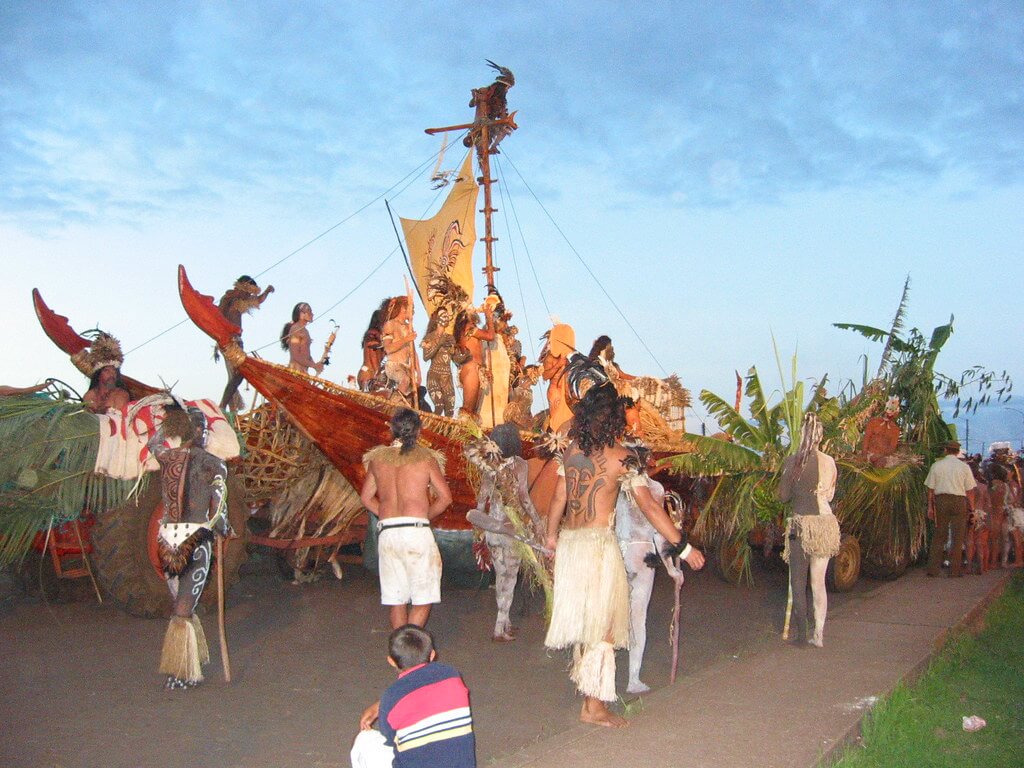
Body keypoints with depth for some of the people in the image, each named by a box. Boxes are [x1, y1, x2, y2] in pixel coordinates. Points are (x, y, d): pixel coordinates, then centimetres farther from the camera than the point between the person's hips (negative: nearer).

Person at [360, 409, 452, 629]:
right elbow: (445, 497, -1)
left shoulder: (377, 458, 10)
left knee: (397, 600, 12)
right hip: (417, 531, -4)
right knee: (423, 599, 2)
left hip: (386, 532, 4)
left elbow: (366, 497, 18)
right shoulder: (426, 458, 0)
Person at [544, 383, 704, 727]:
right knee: (602, 623, 3)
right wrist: (684, 547, -9)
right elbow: (649, 507, -13)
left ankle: (585, 682, 34)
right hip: (599, 544, -6)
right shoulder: (622, 457, -11)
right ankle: (594, 706, 8)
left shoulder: (571, 450, 5)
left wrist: (551, 536, 27)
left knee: (581, 617, 20)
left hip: (569, 542, 6)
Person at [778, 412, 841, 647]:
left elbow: (783, 496, -2)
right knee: (819, 581, 11)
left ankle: (800, 632, 9)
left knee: (798, 581, 7)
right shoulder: (829, 461, 1)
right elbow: (830, 495, 13)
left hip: (802, 522, -3)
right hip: (826, 521, 3)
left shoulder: (792, 461, -8)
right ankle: (818, 634, 14)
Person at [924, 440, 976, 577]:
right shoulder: (964, 467, 1)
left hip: (940, 500, 2)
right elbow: (970, 490, -1)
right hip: (959, 500, -1)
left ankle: (933, 568, 5)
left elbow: (930, 489, 4)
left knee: (938, 535, 7)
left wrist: (930, 507, 10)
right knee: (957, 536, 5)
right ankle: (955, 570, 5)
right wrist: (971, 508, 6)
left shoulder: (936, 465, 4)